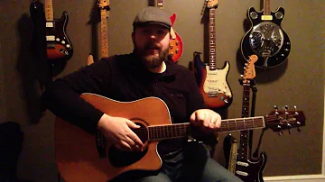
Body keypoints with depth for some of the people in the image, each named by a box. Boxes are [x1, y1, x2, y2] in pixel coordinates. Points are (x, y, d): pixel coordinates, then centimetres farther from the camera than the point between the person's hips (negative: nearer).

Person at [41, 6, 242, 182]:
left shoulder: (184, 75, 6)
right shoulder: (112, 68, -10)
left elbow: (199, 114, 12)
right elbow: (54, 92, -15)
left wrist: (206, 118, -13)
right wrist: (102, 121, -27)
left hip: (183, 157, 6)